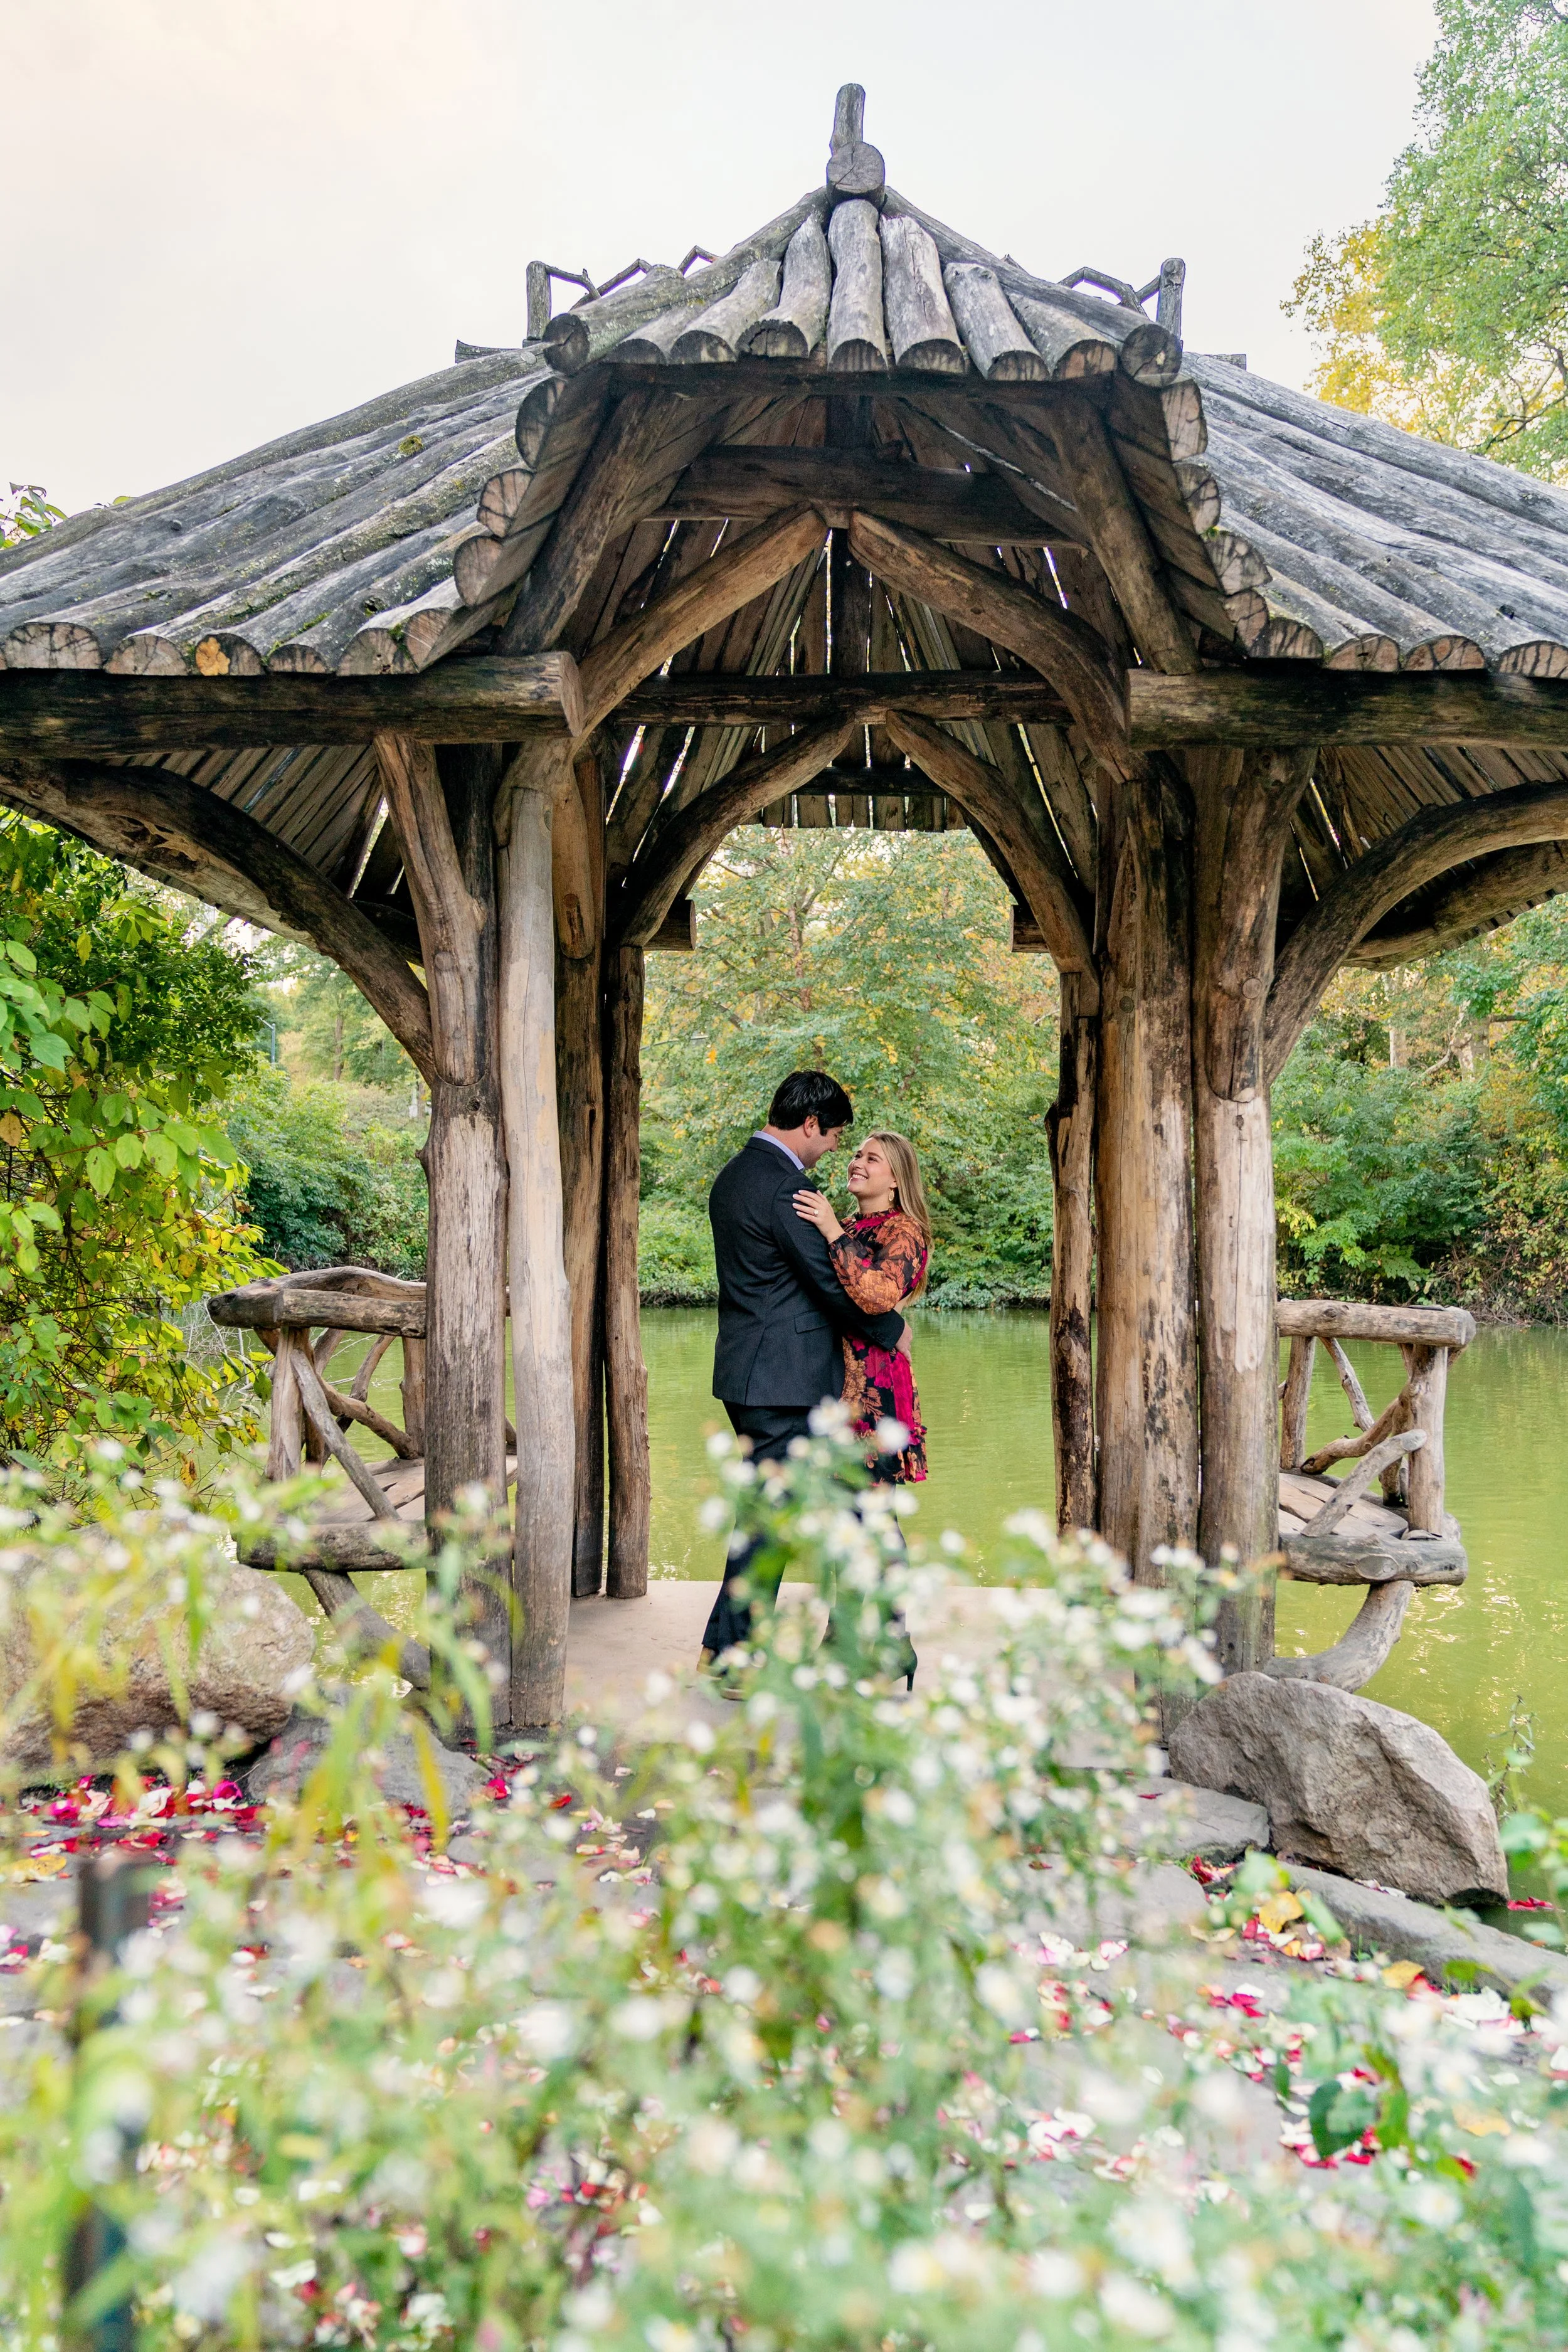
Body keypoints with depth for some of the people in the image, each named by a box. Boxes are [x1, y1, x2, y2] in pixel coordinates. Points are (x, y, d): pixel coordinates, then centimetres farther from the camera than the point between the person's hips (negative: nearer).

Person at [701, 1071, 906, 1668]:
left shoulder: (733, 1175, 14)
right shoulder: (786, 1188, -18)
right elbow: (832, 1283, -15)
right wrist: (892, 1329, 1)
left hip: (746, 1371, 10)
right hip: (785, 1377, -10)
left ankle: (723, 1648, 24)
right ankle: (732, 1655, 8)